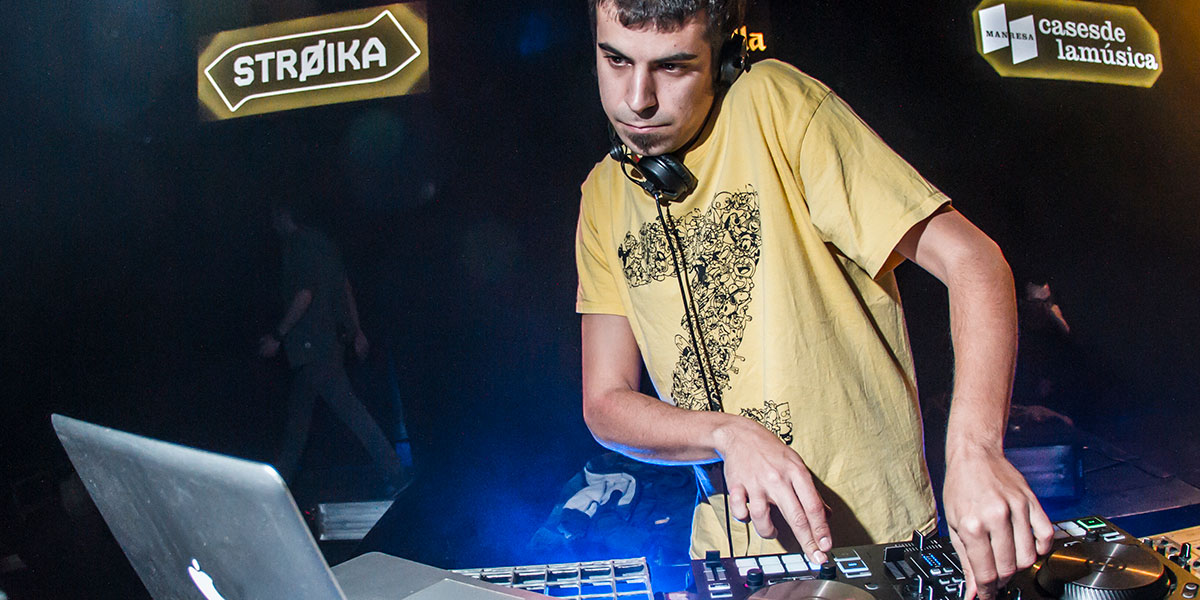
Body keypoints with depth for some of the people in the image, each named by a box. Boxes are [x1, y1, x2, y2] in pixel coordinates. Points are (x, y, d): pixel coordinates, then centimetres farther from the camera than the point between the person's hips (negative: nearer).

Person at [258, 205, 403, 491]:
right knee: (299, 406, 16)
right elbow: (345, 288, 18)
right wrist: (356, 331, 20)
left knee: (345, 404, -11)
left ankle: (393, 470, -12)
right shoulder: (319, 241, 16)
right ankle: (283, 475, 25)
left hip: (313, 342, -10)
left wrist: (277, 336, -14)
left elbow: (304, 296, -19)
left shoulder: (298, 245, -11)